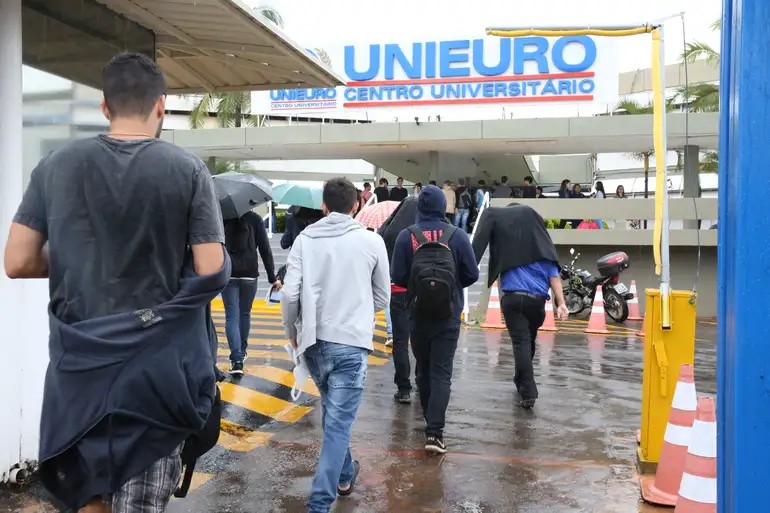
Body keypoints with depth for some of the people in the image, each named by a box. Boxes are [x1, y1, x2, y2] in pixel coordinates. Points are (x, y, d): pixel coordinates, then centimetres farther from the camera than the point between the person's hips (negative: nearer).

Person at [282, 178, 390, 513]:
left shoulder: (305, 239, -2)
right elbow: (382, 298, 6)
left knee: (333, 413, 24)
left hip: (312, 341, 3)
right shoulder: (371, 241, -3)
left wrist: (292, 331, 10)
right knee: (338, 424, 1)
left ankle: (345, 474, 40)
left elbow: (290, 293, -7)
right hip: (351, 343, -3)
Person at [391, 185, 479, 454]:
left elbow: (397, 276, -7)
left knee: (423, 368, 18)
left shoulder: (406, 236, -7)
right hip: (448, 315, -1)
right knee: (441, 371, 1)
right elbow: (472, 274, -3)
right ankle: (434, 430, -9)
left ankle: (430, 418, 34)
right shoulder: (457, 236, -6)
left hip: (418, 314, 1)